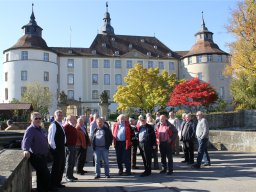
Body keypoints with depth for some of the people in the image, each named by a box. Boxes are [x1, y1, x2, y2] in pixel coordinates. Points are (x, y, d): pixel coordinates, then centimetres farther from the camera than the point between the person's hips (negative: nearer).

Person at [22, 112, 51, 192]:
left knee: (42, 175, 20)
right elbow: (26, 141, -32)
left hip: (43, 156, 9)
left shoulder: (40, 129, 12)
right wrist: (25, 150, -49)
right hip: (36, 157, -9)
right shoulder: (30, 129, -16)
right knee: (46, 175, -9)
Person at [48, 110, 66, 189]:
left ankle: (58, 182, 27)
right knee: (56, 166, -1)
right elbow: (50, 138, -20)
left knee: (61, 166, 15)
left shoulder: (61, 125, 14)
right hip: (56, 150, -9)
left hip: (61, 149, 9)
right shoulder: (53, 125, -15)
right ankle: (53, 183, 12)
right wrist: (54, 148, -17)